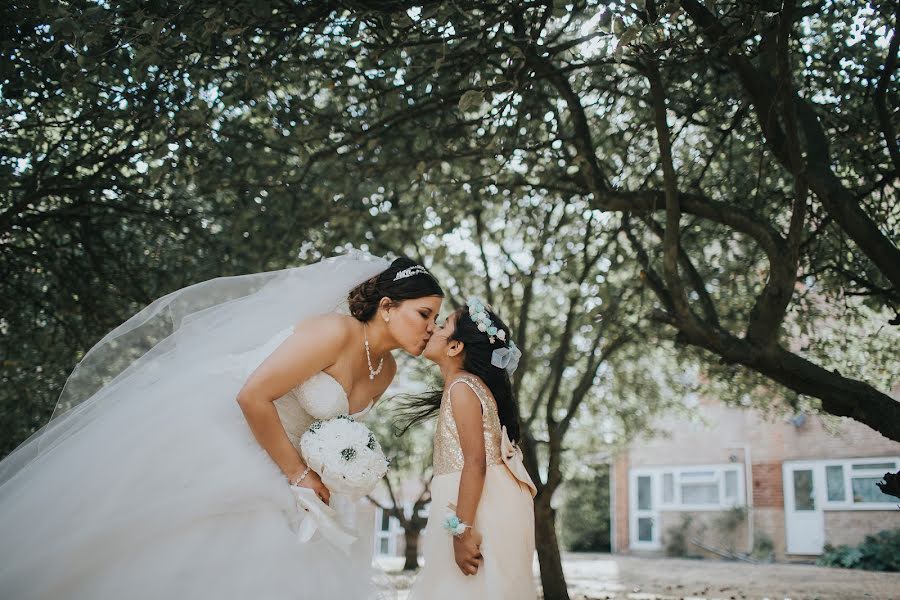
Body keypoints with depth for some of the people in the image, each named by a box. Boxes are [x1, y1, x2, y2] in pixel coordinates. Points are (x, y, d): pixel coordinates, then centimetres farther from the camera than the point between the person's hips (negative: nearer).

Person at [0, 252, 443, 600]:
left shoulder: (385, 371, 6)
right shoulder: (337, 331, -22)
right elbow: (252, 397, -28)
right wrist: (297, 474, -19)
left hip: (280, 463, 9)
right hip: (224, 442, -9)